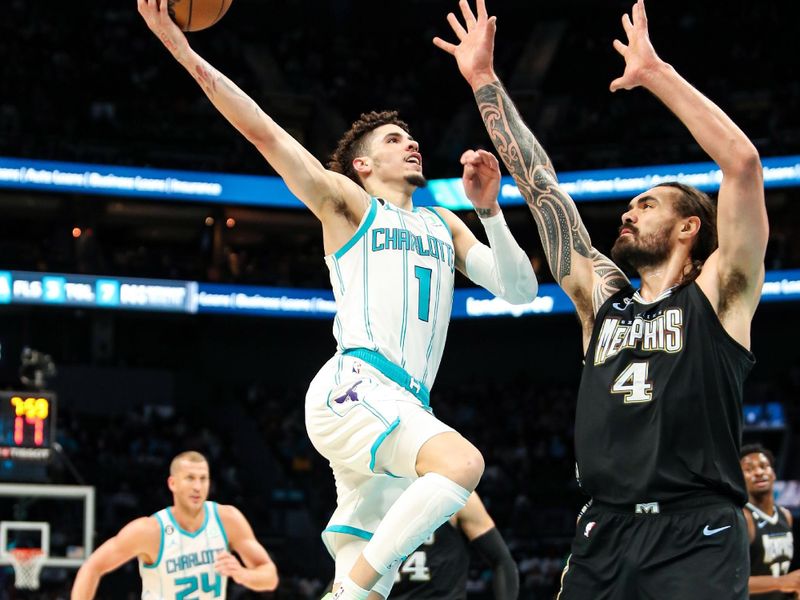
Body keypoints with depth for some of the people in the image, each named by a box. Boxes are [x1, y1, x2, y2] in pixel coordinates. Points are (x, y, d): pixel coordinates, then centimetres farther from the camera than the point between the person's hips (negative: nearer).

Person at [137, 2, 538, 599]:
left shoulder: (444, 226, 25)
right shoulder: (348, 204, 9)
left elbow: (520, 291, 16)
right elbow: (264, 131, 0)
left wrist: (489, 209, 2)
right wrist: (185, 53, -8)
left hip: (407, 403, 7)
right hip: (355, 387, -7)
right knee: (462, 462, -30)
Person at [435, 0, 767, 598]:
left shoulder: (717, 294, 5)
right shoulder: (602, 299, 18)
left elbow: (743, 162, -7)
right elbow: (540, 184, 18)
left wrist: (655, 72, -5)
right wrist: (483, 79, 19)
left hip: (697, 535, -5)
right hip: (604, 533, 5)